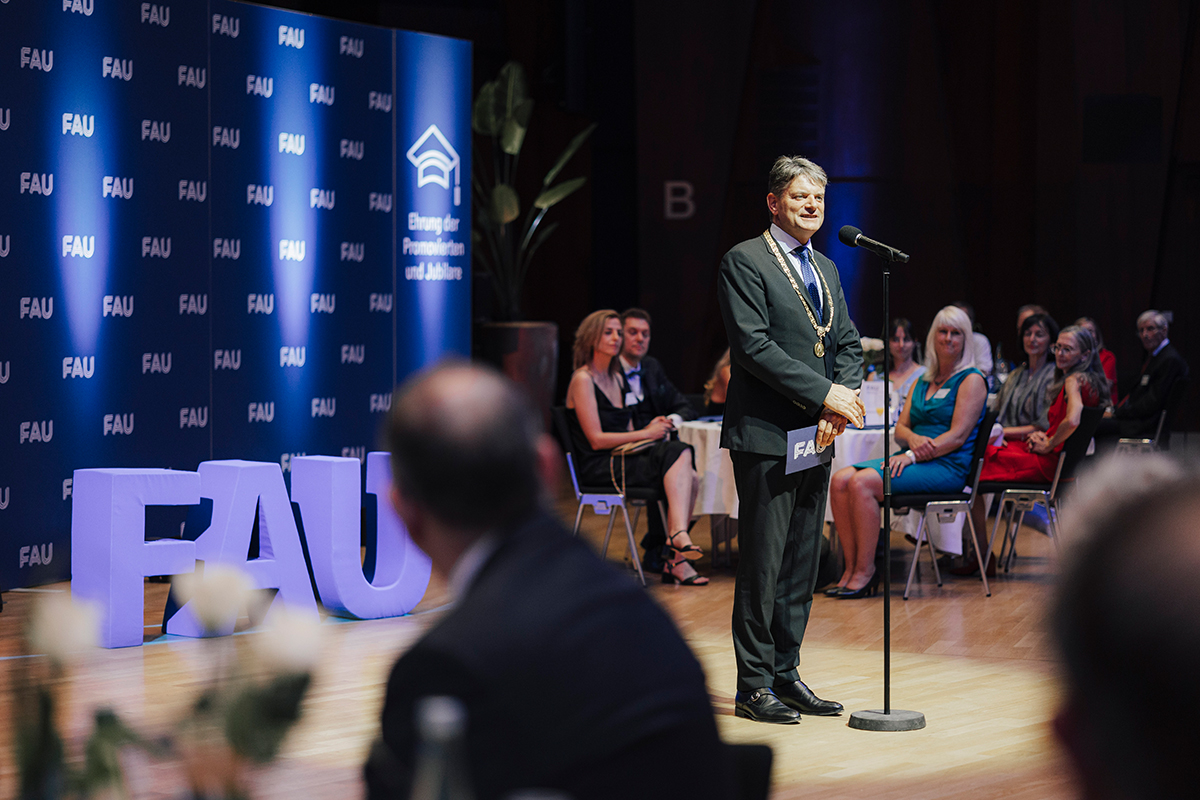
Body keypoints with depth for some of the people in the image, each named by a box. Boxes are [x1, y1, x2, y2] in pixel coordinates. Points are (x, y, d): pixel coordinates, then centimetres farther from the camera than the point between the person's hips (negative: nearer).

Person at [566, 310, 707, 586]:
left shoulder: (617, 378, 20)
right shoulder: (583, 380, -6)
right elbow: (597, 439, -13)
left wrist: (651, 429, -1)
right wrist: (646, 433, -13)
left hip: (623, 459, 8)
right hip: (597, 467, -8)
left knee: (689, 479, -19)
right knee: (678, 453, -27)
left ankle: (676, 559, -22)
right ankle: (679, 534, -36)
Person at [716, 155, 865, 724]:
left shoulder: (826, 270, 19)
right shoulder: (744, 261, -6)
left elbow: (848, 344, 16)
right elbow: (753, 346, -15)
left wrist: (839, 406, -3)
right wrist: (824, 394, -17)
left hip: (817, 438, 8)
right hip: (766, 436, -8)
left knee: (802, 565, 10)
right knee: (762, 564, -5)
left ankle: (785, 674, 18)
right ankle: (754, 686, 2)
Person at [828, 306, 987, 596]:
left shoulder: (971, 380, -1)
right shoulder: (922, 382, 22)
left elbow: (958, 435, -11)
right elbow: (900, 427, 16)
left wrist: (912, 456, -19)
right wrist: (913, 438, -9)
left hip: (947, 466, -7)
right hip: (915, 460, 7)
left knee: (862, 483, -28)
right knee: (840, 480, -16)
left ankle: (865, 571, -20)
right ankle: (852, 568, -16)